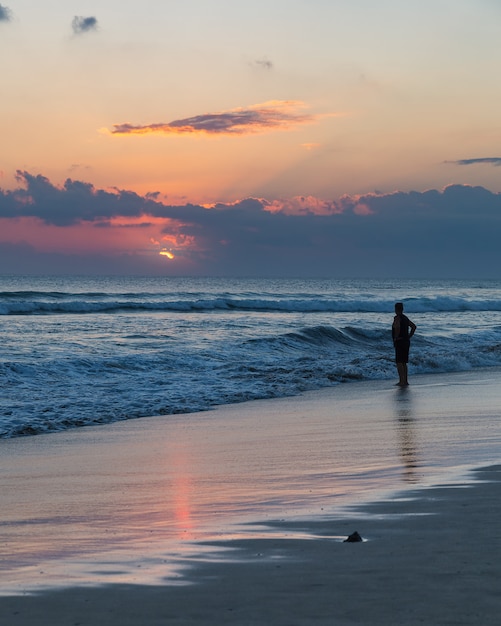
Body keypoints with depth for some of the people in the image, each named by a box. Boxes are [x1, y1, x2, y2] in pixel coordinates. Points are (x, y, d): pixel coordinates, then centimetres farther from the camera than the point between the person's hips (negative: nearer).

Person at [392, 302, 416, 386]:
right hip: (406, 342, 9)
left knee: (399, 363, -8)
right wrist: (409, 336, 17)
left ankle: (402, 381, -14)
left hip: (399, 342, -9)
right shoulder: (405, 318, 14)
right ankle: (405, 381, 16)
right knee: (404, 363, 14)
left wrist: (396, 337, -19)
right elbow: (413, 326, 22)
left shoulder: (397, 318, -14)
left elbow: (397, 327, -33)